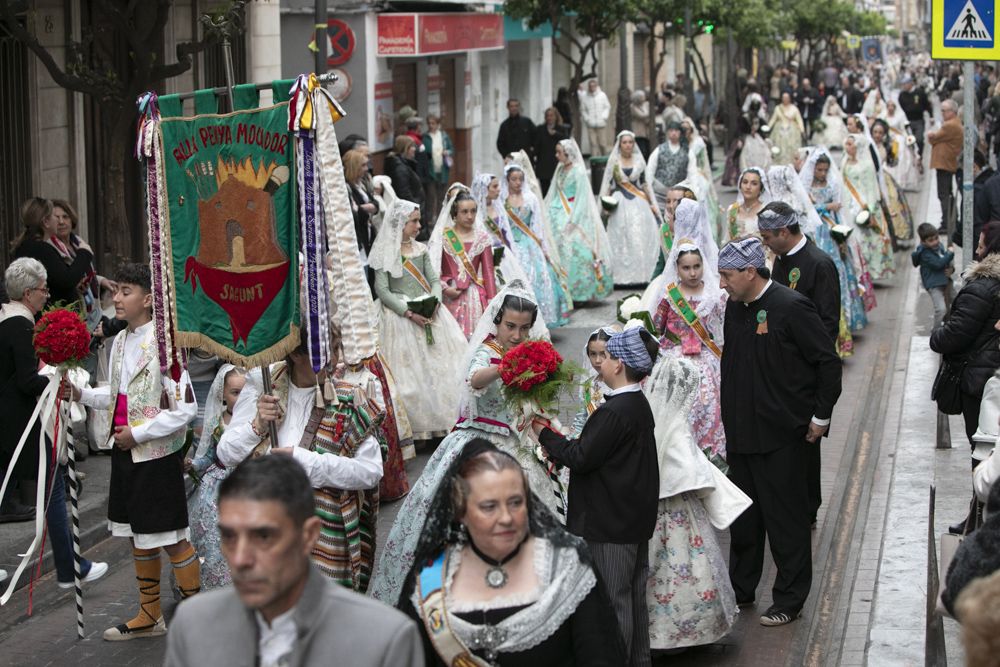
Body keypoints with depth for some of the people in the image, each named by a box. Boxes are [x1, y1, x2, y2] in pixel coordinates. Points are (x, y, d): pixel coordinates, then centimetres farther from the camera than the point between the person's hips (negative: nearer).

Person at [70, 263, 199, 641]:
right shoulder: (120, 342, 8)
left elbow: (185, 408, -21)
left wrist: (137, 434, -18)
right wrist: (81, 394, 3)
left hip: (157, 456, -8)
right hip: (125, 453, 8)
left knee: (171, 539, -2)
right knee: (138, 537, 17)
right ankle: (150, 616, 31)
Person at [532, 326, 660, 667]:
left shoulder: (614, 412, -24)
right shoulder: (639, 405, 7)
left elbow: (581, 458, -21)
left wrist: (546, 435, -7)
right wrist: (559, 442, 10)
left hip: (611, 523, -10)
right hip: (637, 520, 10)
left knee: (613, 599, -1)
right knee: (634, 594, 18)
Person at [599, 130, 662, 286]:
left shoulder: (639, 160, 9)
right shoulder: (614, 161, 4)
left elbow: (645, 183, 14)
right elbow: (607, 184, 5)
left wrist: (652, 203, 12)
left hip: (638, 202, 1)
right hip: (620, 202, -1)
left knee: (640, 237, -5)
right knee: (621, 239, -4)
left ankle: (640, 274, 1)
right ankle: (623, 275, 0)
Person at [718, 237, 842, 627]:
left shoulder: (790, 308, -15)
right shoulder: (735, 308, 8)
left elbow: (829, 362, -12)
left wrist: (821, 417, -10)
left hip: (782, 435, -7)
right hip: (741, 433, 7)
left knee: (786, 519, 1)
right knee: (743, 518, 15)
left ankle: (789, 601, 10)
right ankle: (740, 591, 27)